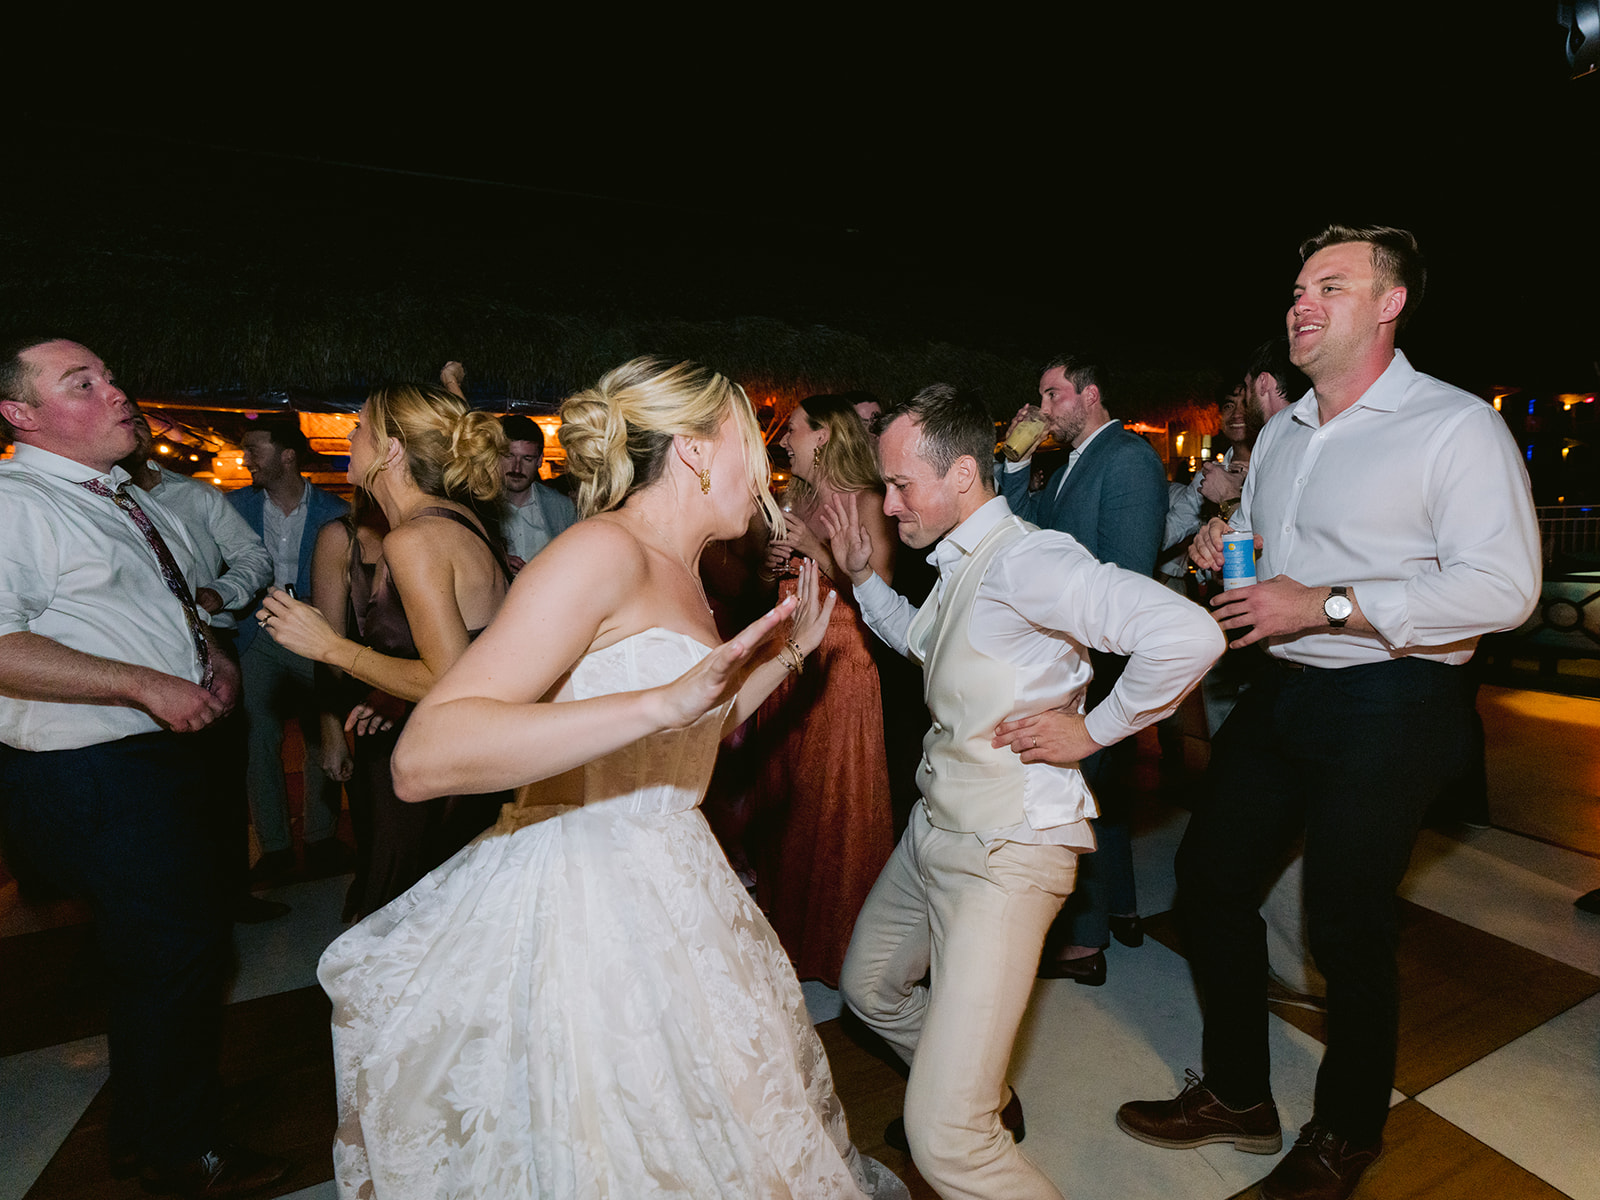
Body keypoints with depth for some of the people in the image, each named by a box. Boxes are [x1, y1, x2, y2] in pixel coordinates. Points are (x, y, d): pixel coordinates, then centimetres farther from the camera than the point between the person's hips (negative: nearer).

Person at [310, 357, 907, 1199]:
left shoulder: (680, 575, 10)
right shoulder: (604, 550, -18)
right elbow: (423, 758, -28)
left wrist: (782, 656, 14)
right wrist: (663, 702, -36)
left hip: (668, 892, 9)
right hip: (585, 900, -9)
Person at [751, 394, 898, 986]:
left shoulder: (867, 502, -7)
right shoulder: (799, 500, 13)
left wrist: (814, 547, -17)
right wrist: (777, 566, 0)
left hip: (842, 662, -6)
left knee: (839, 798, 2)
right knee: (786, 792, 12)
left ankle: (843, 939, 23)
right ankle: (791, 930, 30)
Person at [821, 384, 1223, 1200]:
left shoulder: (1024, 558, -23)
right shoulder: (958, 564, 8)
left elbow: (1189, 635, -33)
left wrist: (1092, 729, -20)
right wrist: (863, 577, 17)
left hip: (1004, 854, -10)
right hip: (936, 826, 10)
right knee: (868, 987, 29)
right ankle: (983, 1102, 52)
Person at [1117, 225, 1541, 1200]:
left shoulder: (1457, 426, -11)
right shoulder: (1280, 433, 14)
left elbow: (1503, 586, -20)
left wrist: (1322, 605, -22)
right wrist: (1226, 543, 1)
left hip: (1387, 710, -7)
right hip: (1280, 691, 8)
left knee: (1349, 926, 6)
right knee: (1210, 875, 11)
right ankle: (1238, 1097, 33)